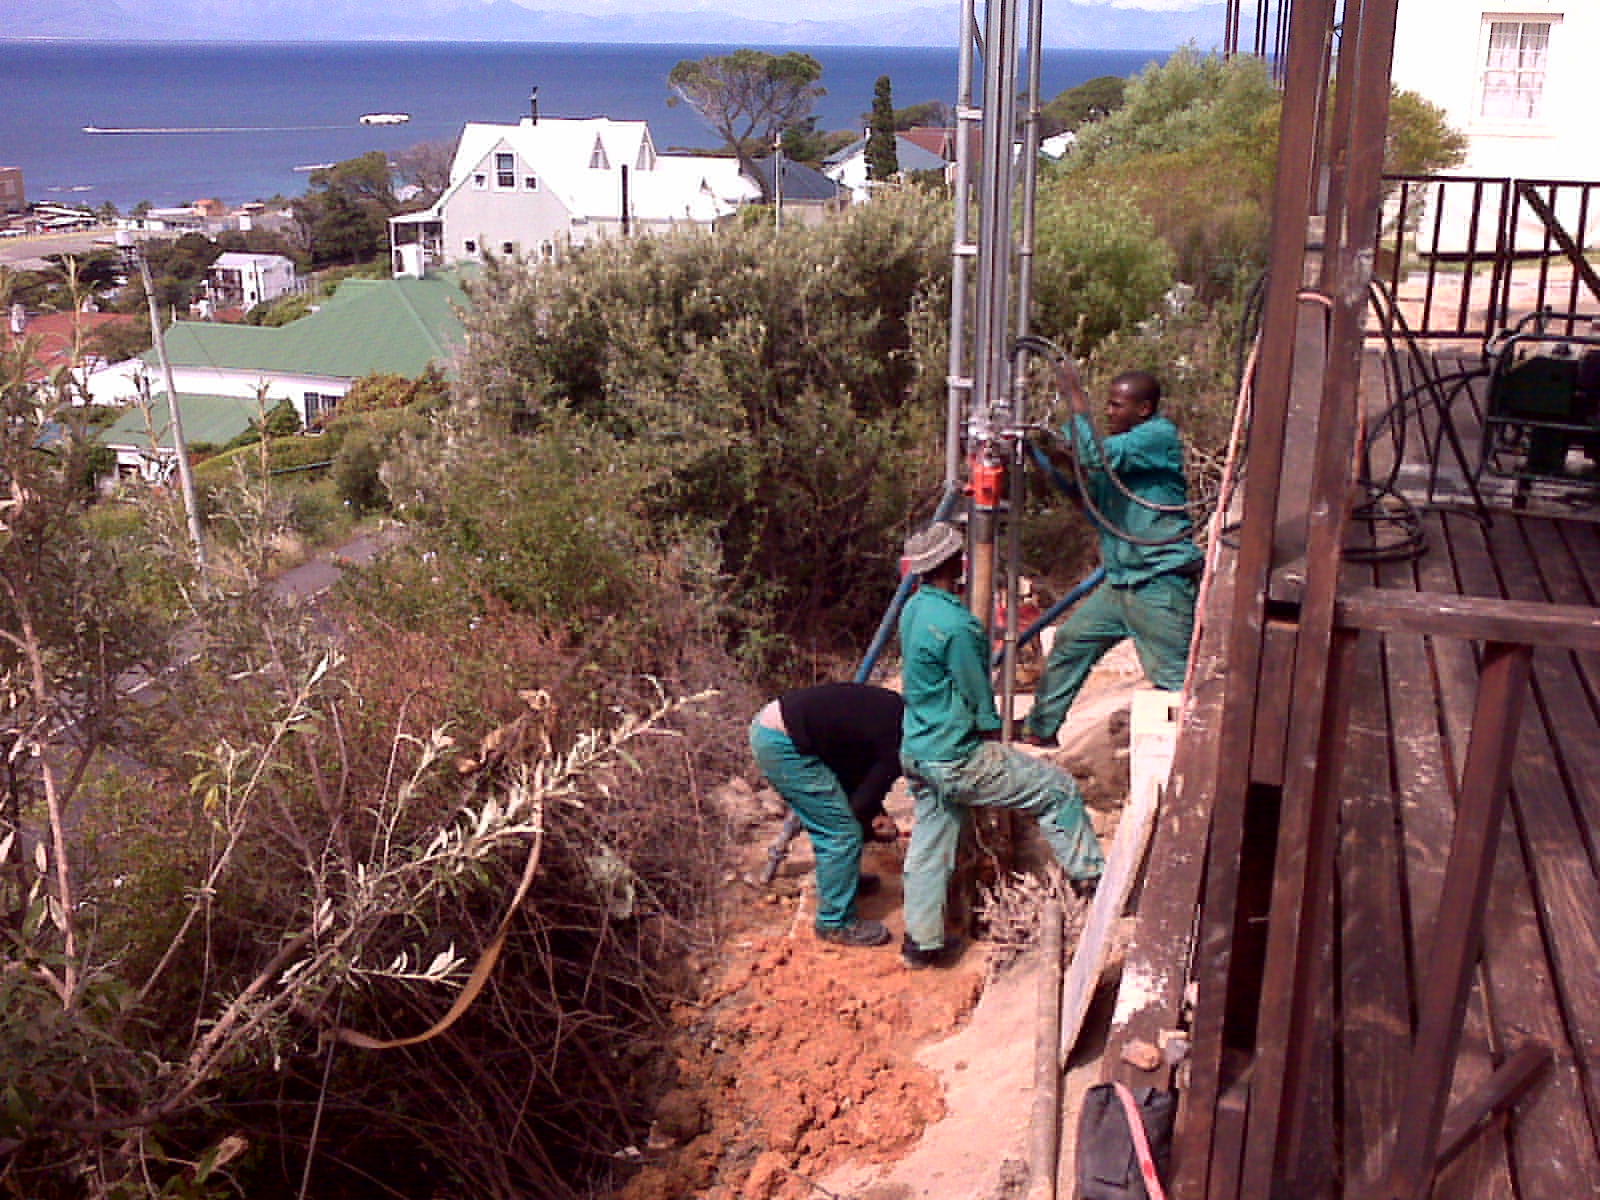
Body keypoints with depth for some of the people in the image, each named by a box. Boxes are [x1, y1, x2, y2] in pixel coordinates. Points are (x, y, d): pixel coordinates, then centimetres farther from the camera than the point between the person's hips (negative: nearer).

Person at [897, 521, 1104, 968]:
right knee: (1057, 788, 4)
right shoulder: (956, 625, -25)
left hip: (917, 754, 9)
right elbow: (979, 698, -14)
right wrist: (993, 738, 2)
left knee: (929, 844, 17)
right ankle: (1090, 877, 16)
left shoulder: (914, 608, 3)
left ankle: (922, 941, 24)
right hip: (957, 759, -9)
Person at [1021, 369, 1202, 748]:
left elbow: (1100, 456, -28)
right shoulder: (1124, 441, 15)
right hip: (1120, 581, 9)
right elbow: (1100, 513, 18)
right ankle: (1040, 730, 28)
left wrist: (1077, 404, -19)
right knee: (1069, 642, 15)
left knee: (1174, 680, -9)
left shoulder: (1160, 436, -12)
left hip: (1161, 584, -9)